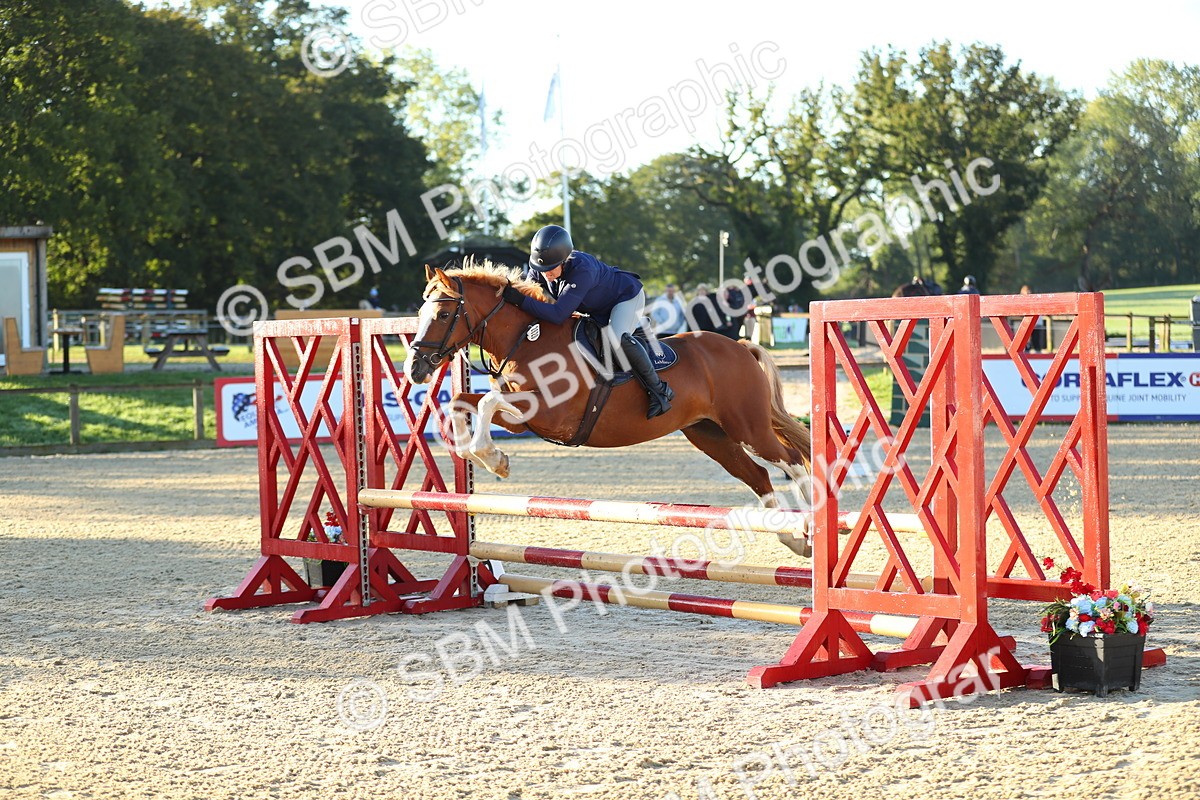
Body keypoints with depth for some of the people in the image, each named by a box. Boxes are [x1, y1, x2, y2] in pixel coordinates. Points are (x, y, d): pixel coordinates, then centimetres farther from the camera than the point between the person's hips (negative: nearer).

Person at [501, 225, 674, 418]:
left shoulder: (582, 270, -43)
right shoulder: (539, 269, -21)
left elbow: (559, 314, -47)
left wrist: (521, 300, -51)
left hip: (627, 296, -9)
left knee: (617, 337, -33)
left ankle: (658, 389, -23)